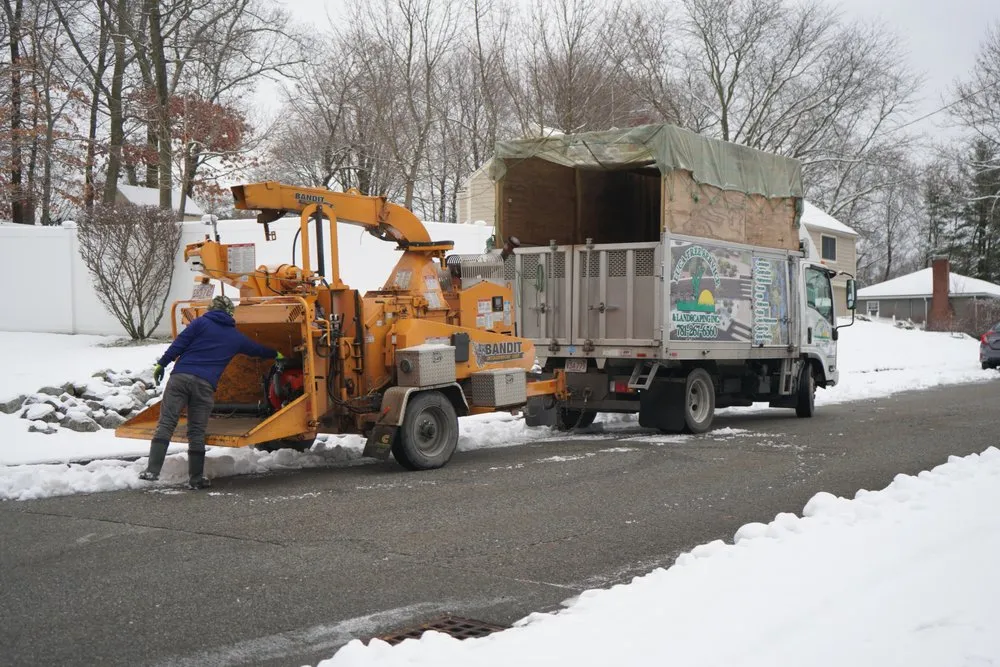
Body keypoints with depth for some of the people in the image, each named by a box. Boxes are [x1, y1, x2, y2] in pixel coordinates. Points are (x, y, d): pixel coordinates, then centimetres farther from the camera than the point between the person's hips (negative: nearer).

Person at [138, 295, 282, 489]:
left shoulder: (201, 323, 10)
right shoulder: (236, 338, 20)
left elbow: (178, 344, 1)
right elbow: (257, 350, 37)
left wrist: (161, 364, 5)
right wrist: (276, 355, 55)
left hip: (180, 377, -1)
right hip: (205, 385, 2)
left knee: (165, 424, -5)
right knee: (197, 432, 7)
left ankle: (152, 470, -14)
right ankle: (196, 478, 9)